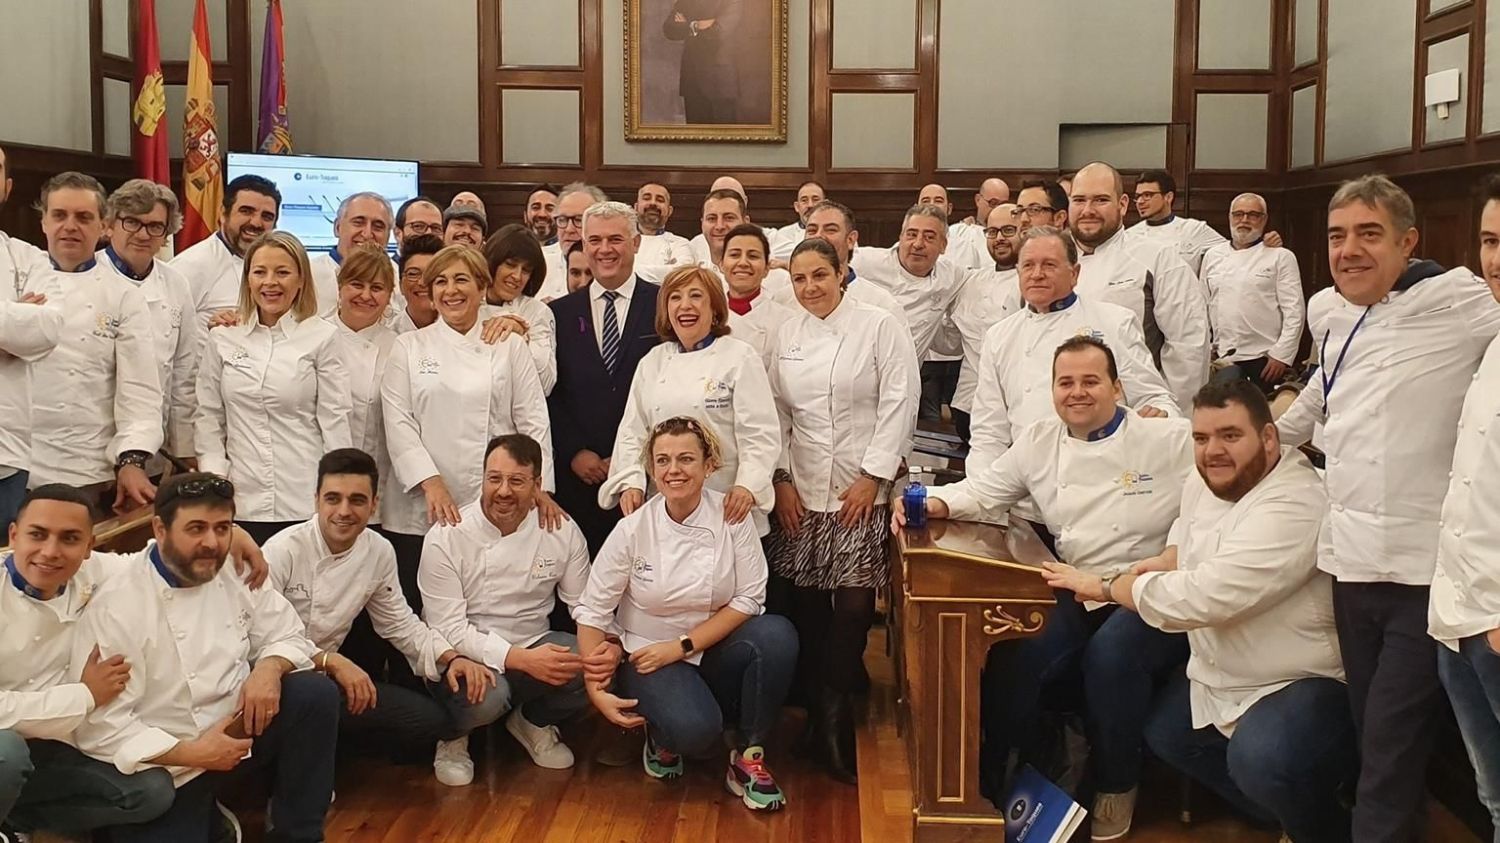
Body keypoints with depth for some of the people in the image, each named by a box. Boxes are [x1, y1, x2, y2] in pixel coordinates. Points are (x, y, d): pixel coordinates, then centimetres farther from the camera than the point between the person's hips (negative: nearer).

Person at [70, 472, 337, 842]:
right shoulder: (116, 607, -19)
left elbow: (286, 634, 8)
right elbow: (98, 726, -20)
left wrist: (269, 668, -16)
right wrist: (191, 754, -24)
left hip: (237, 734, 6)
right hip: (167, 769, -5)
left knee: (316, 694, -15)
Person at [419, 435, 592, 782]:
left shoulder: (562, 531, -3)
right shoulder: (447, 537, -13)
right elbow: (448, 627, -16)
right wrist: (522, 659, -28)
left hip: (533, 646, 3)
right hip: (466, 653, -3)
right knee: (487, 694, -37)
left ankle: (533, 721, 9)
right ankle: (454, 736, 3)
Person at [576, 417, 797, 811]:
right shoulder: (633, 529, -11)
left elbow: (749, 599, -8)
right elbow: (592, 611, -5)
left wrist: (682, 645, -15)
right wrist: (596, 689, -14)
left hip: (714, 651, 3)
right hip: (648, 656, -2)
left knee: (777, 634, -29)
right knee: (695, 729, -33)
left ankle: (748, 759, -11)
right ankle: (662, 737, 7)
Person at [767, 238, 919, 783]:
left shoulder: (880, 328, -3)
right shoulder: (787, 337, 10)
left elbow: (899, 404, -7)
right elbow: (777, 411, 11)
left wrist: (872, 477, -10)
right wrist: (781, 478, 2)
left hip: (862, 491, -4)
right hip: (800, 491, 4)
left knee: (853, 605, -8)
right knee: (804, 604, 2)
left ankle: (834, 716, 6)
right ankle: (821, 710, 15)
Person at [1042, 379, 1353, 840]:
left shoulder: (1294, 507, -31)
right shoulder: (1204, 482, -1)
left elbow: (1204, 596, -35)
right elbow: (1188, 532, 24)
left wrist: (1106, 587, -20)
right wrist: (1168, 560, -1)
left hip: (1305, 682, -10)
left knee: (1260, 758, -33)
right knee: (1163, 732, 18)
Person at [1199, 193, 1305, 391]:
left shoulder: (1281, 257, 2)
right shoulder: (1213, 256, 12)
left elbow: (1294, 311, -4)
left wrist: (1281, 355, -10)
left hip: (1264, 358, -3)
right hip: (1222, 358, 3)